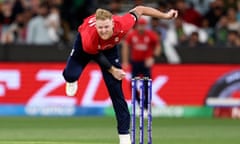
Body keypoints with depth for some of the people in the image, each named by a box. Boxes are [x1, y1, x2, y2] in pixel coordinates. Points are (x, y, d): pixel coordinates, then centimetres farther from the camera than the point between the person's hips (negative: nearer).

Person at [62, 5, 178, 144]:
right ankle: (72, 81, 29)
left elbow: (138, 10, -24)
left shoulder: (122, 25, -42)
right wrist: (111, 70, -11)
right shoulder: (88, 39, -44)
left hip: (109, 48, 1)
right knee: (70, 75, -16)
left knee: (116, 89, -5)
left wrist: (165, 15, -20)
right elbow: (97, 55, -22)